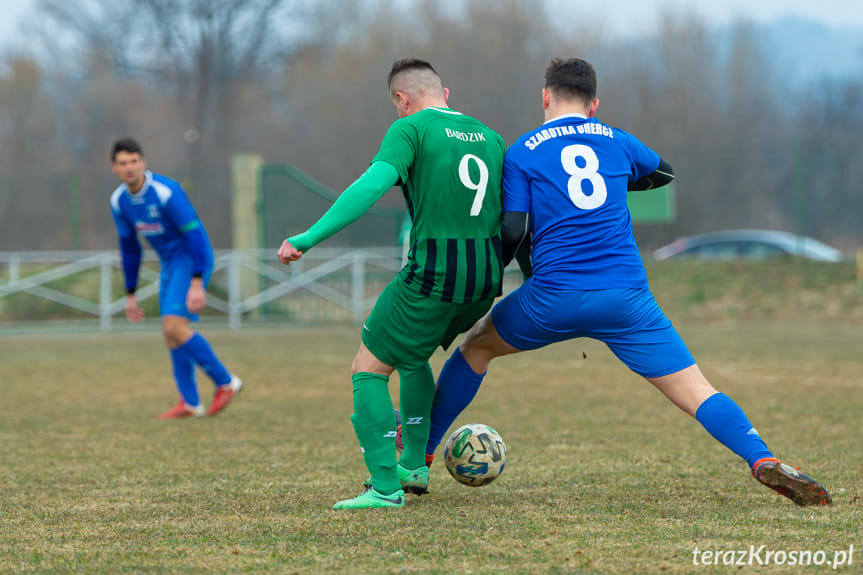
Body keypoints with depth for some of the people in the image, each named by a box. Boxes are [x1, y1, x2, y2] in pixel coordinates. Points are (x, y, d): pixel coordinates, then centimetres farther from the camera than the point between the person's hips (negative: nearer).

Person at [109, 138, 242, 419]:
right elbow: (129, 248, 14)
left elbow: (195, 234, -22)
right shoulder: (119, 201, 2)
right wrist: (130, 295, 16)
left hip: (192, 259, -8)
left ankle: (225, 382, -8)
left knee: (174, 327, -19)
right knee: (170, 334, 3)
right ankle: (190, 403, 10)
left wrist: (197, 283, -27)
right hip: (168, 264, 8)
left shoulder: (165, 191, -22)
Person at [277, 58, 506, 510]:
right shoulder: (490, 137, 16)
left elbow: (371, 187, -19)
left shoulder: (411, 130, -4)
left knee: (368, 370, 5)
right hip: (486, 280, 7)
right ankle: (414, 465, 29)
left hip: (432, 277, -7)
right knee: (412, 355, 30)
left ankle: (385, 487, -4)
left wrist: (308, 238, -20)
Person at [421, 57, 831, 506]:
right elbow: (663, 173, 35)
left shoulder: (522, 153, 6)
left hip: (553, 298, -1)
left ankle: (420, 455, 26)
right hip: (626, 297, 1)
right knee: (696, 391, -1)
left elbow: (513, 234, -2)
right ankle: (763, 461, -26)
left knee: (476, 346, 25)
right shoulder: (616, 141, 14)